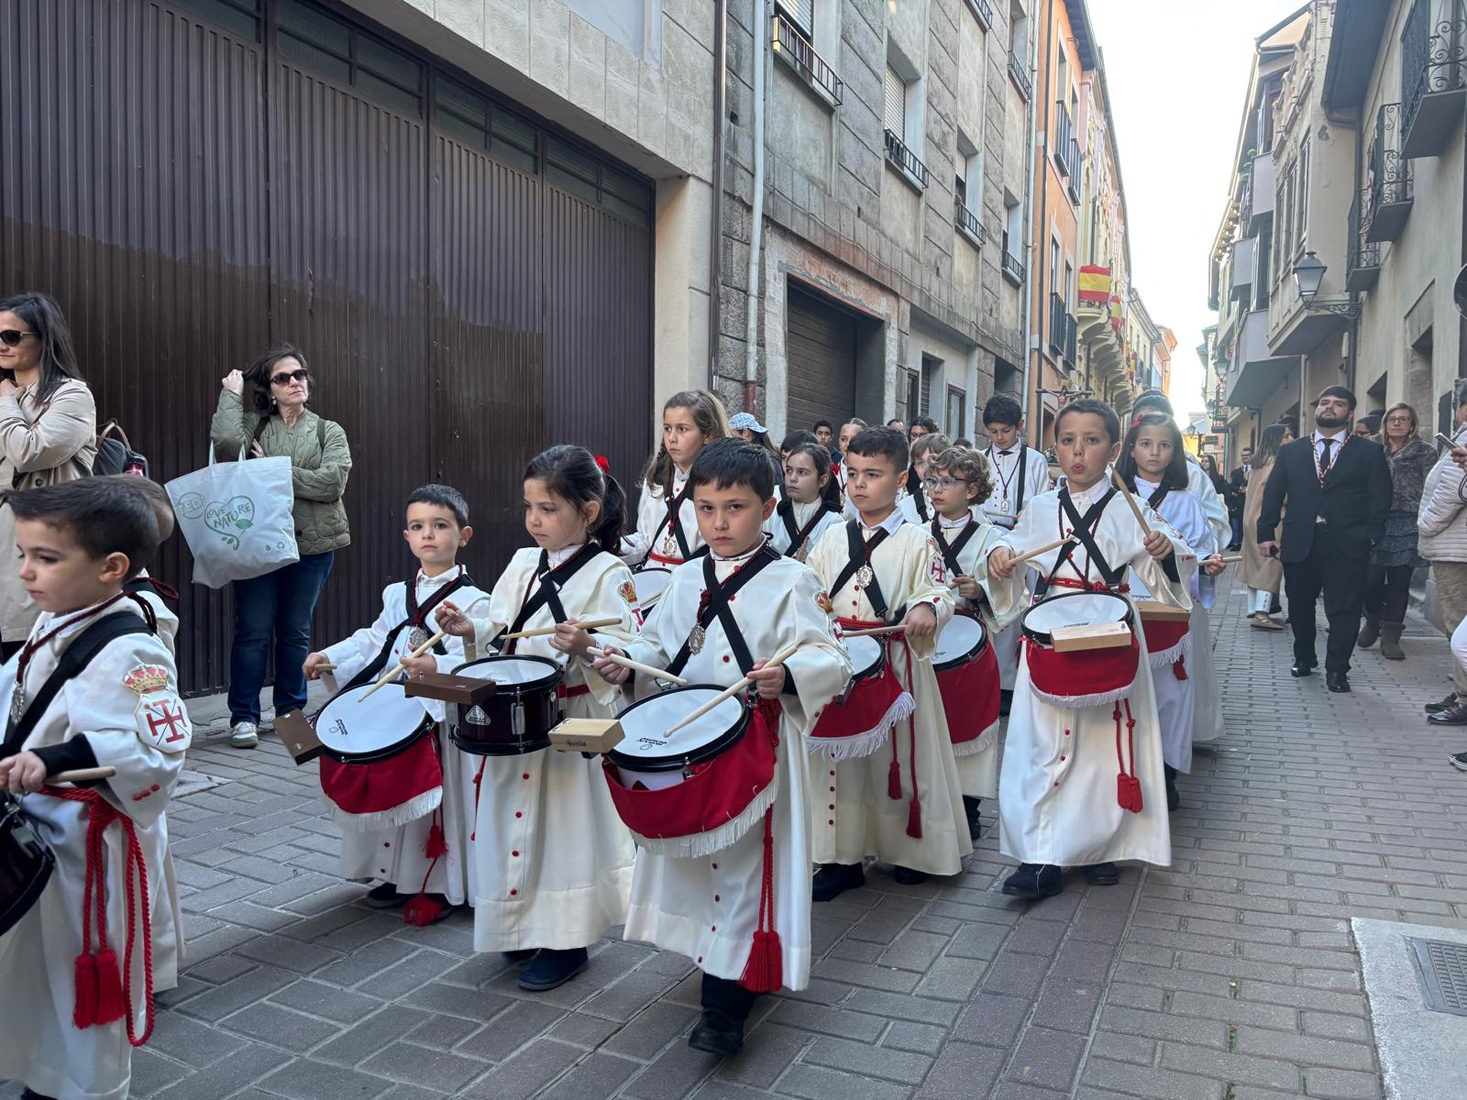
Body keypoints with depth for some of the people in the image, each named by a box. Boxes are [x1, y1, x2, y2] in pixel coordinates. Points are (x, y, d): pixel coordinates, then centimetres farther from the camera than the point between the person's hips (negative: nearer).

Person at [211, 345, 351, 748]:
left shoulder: (328, 431, 9)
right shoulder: (254, 425, 8)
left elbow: (333, 481, -8)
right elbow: (225, 438, -16)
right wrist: (231, 395, -2)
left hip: (311, 544, 1)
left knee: (295, 631, 10)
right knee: (253, 631, -1)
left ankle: (291, 710, 22)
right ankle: (244, 716, 9)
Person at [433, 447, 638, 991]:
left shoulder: (608, 574, -11)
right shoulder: (522, 563, 9)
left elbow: (624, 652, -16)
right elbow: (500, 628, 15)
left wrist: (585, 647, -34)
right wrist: (472, 628, -4)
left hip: (572, 721, -6)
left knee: (565, 820, 3)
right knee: (515, 815, 15)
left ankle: (566, 940, 20)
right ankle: (523, 923, 36)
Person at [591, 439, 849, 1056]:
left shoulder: (791, 581, -9)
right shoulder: (685, 581, 8)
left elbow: (829, 659, -15)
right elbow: (659, 646, 15)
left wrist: (787, 674, -34)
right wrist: (627, 662, -5)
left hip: (757, 746, -6)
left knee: (744, 863, 0)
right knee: (692, 857, 17)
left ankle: (727, 1004, 11)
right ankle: (712, 957, 40)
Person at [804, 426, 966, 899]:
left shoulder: (916, 541, -2)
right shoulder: (832, 539, 10)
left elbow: (939, 590, -10)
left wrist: (927, 608, -31)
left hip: (896, 664, -4)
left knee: (900, 753, 6)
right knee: (840, 755, 8)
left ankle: (913, 849, 26)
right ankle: (842, 856, 19)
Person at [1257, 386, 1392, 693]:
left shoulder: (1369, 452, 6)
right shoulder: (1290, 451, 12)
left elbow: (1380, 498, 1)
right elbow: (1273, 494, 8)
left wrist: (1370, 537, -9)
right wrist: (1266, 533, 0)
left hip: (1347, 546, -2)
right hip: (1299, 543, 2)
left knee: (1344, 609, -1)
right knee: (1300, 606, 12)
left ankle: (1337, 670, 10)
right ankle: (1304, 658, 30)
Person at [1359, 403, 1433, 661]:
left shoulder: (1425, 452, 5)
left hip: (1407, 526, -1)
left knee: (1399, 581, 2)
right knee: (1371, 579, -4)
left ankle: (1390, 636, 9)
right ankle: (1373, 622, 22)